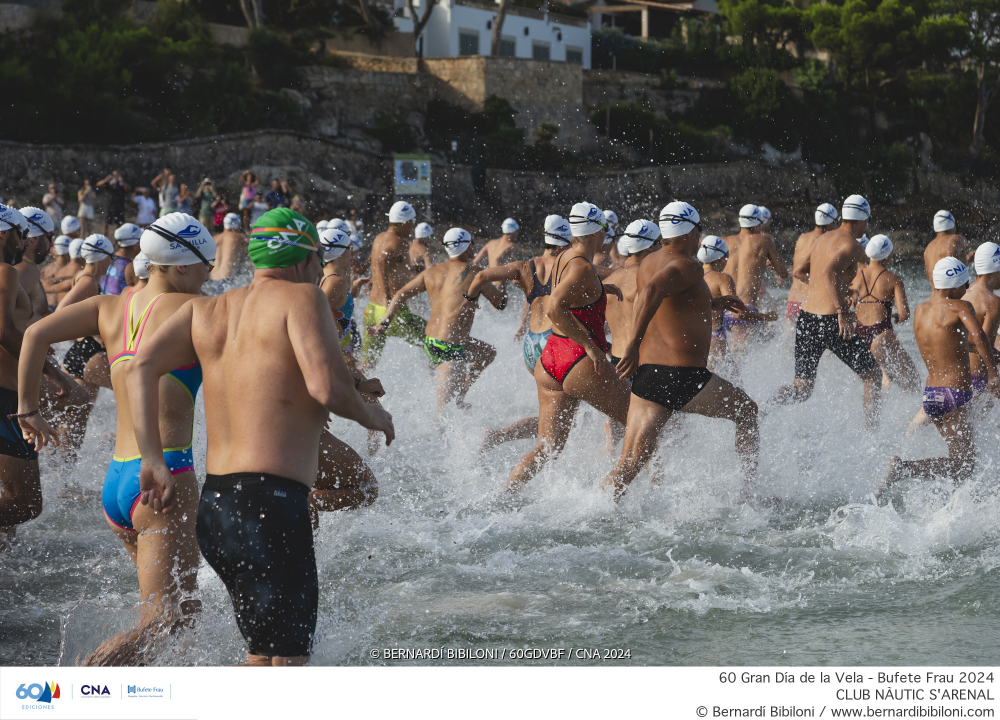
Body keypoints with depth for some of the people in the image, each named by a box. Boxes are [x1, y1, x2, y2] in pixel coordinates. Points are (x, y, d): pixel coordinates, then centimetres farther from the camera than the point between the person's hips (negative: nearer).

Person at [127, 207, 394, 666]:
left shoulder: (207, 310, 16)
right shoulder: (301, 298, -3)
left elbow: (143, 365, 3)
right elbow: (327, 387, -16)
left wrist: (153, 460, 0)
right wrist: (373, 416, 4)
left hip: (212, 508, 8)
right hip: (270, 503, -8)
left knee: (264, 652, 22)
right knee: (287, 659, -6)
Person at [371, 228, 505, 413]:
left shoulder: (432, 272, 7)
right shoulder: (472, 272, -11)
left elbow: (400, 295, 6)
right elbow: (500, 303, -2)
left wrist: (385, 323, 6)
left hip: (429, 342, 8)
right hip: (450, 348, -8)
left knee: (488, 353, 29)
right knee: (444, 411, -8)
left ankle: (458, 397, 27)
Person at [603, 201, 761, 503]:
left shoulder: (649, 263, 16)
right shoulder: (688, 267, -10)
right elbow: (652, 292, -30)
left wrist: (714, 303, 36)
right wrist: (634, 343, -34)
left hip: (645, 375, 7)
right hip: (683, 377, -7)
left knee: (629, 466, 3)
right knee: (747, 411, 20)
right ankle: (749, 494, 22)